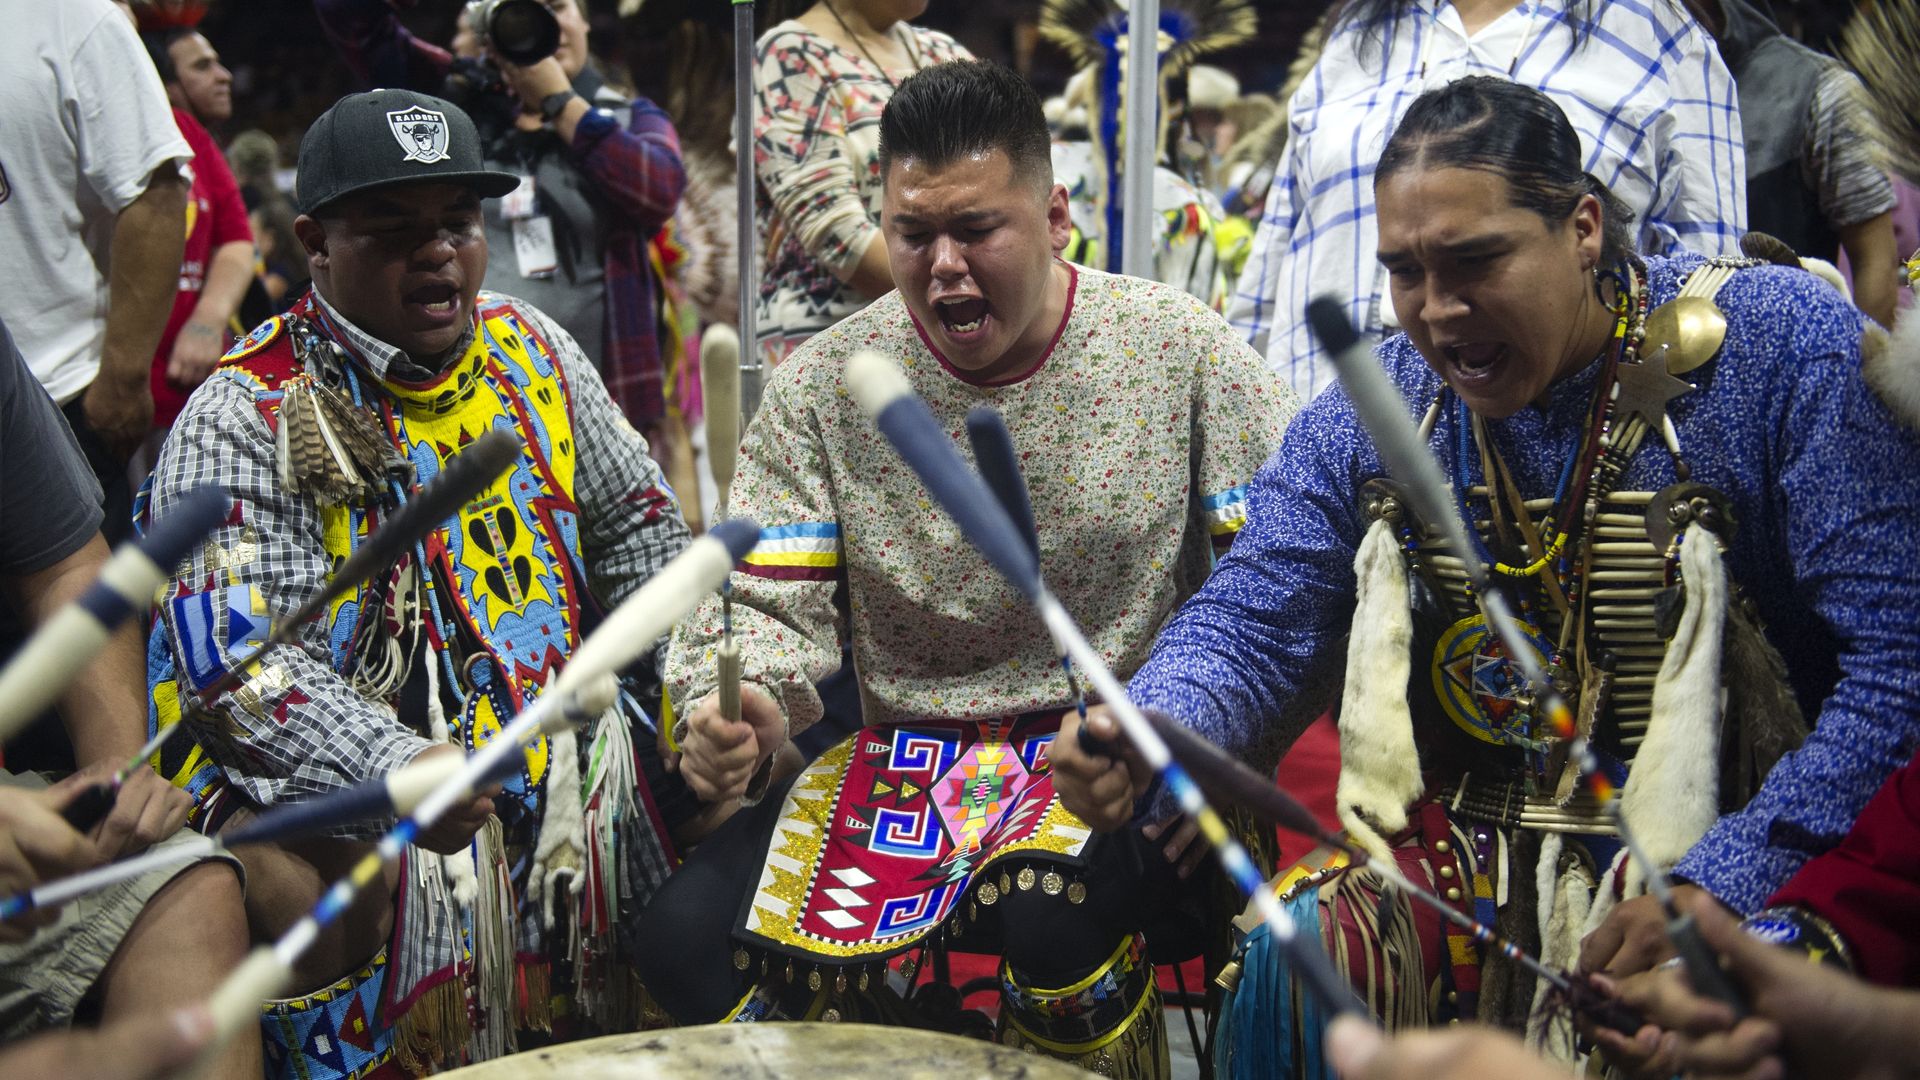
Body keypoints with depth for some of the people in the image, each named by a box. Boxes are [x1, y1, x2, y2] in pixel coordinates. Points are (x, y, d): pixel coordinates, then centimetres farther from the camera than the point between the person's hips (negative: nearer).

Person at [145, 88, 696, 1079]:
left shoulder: (530, 348, 8)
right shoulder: (245, 418, -11)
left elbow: (634, 520, 17)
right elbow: (238, 658, -20)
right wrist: (392, 769, -37)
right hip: (338, 763, -5)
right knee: (304, 888, -32)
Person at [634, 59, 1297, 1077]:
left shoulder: (1178, 346, -5)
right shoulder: (824, 385, -1)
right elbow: (767, 597, -3)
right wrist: (731, 703, -27)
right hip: (904, 760, 3)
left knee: (1053, 911, -35)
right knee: (684, 935, -16)